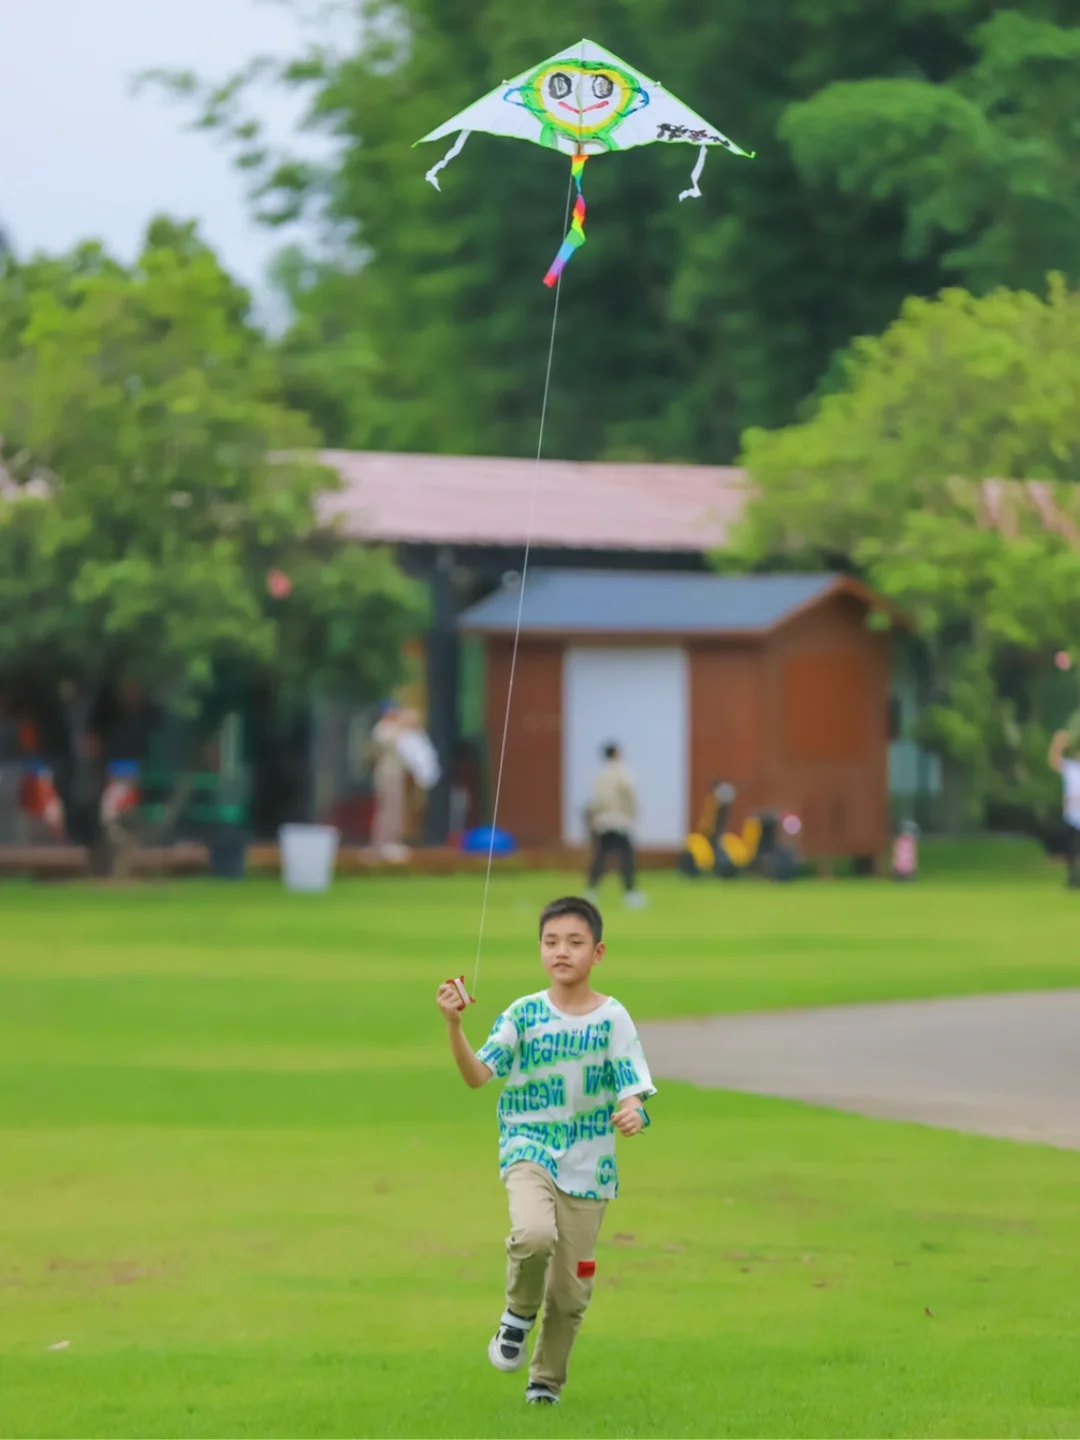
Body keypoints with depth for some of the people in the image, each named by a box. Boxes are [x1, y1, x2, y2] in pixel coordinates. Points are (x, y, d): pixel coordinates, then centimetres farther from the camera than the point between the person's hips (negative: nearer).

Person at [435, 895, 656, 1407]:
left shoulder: (612, 1018, -2)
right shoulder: (524, 1014, -2)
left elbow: (632, 1088, -7)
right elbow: (477, 1074, -9)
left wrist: (631, 1112, -30)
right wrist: (454, 1026, -25)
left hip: (588, 1166, 1)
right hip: (529, 1149, -1)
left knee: (571, 1288, 6)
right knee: (535, 1234, -32)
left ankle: (547, 1380, 29)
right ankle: (519, 1313, -2)